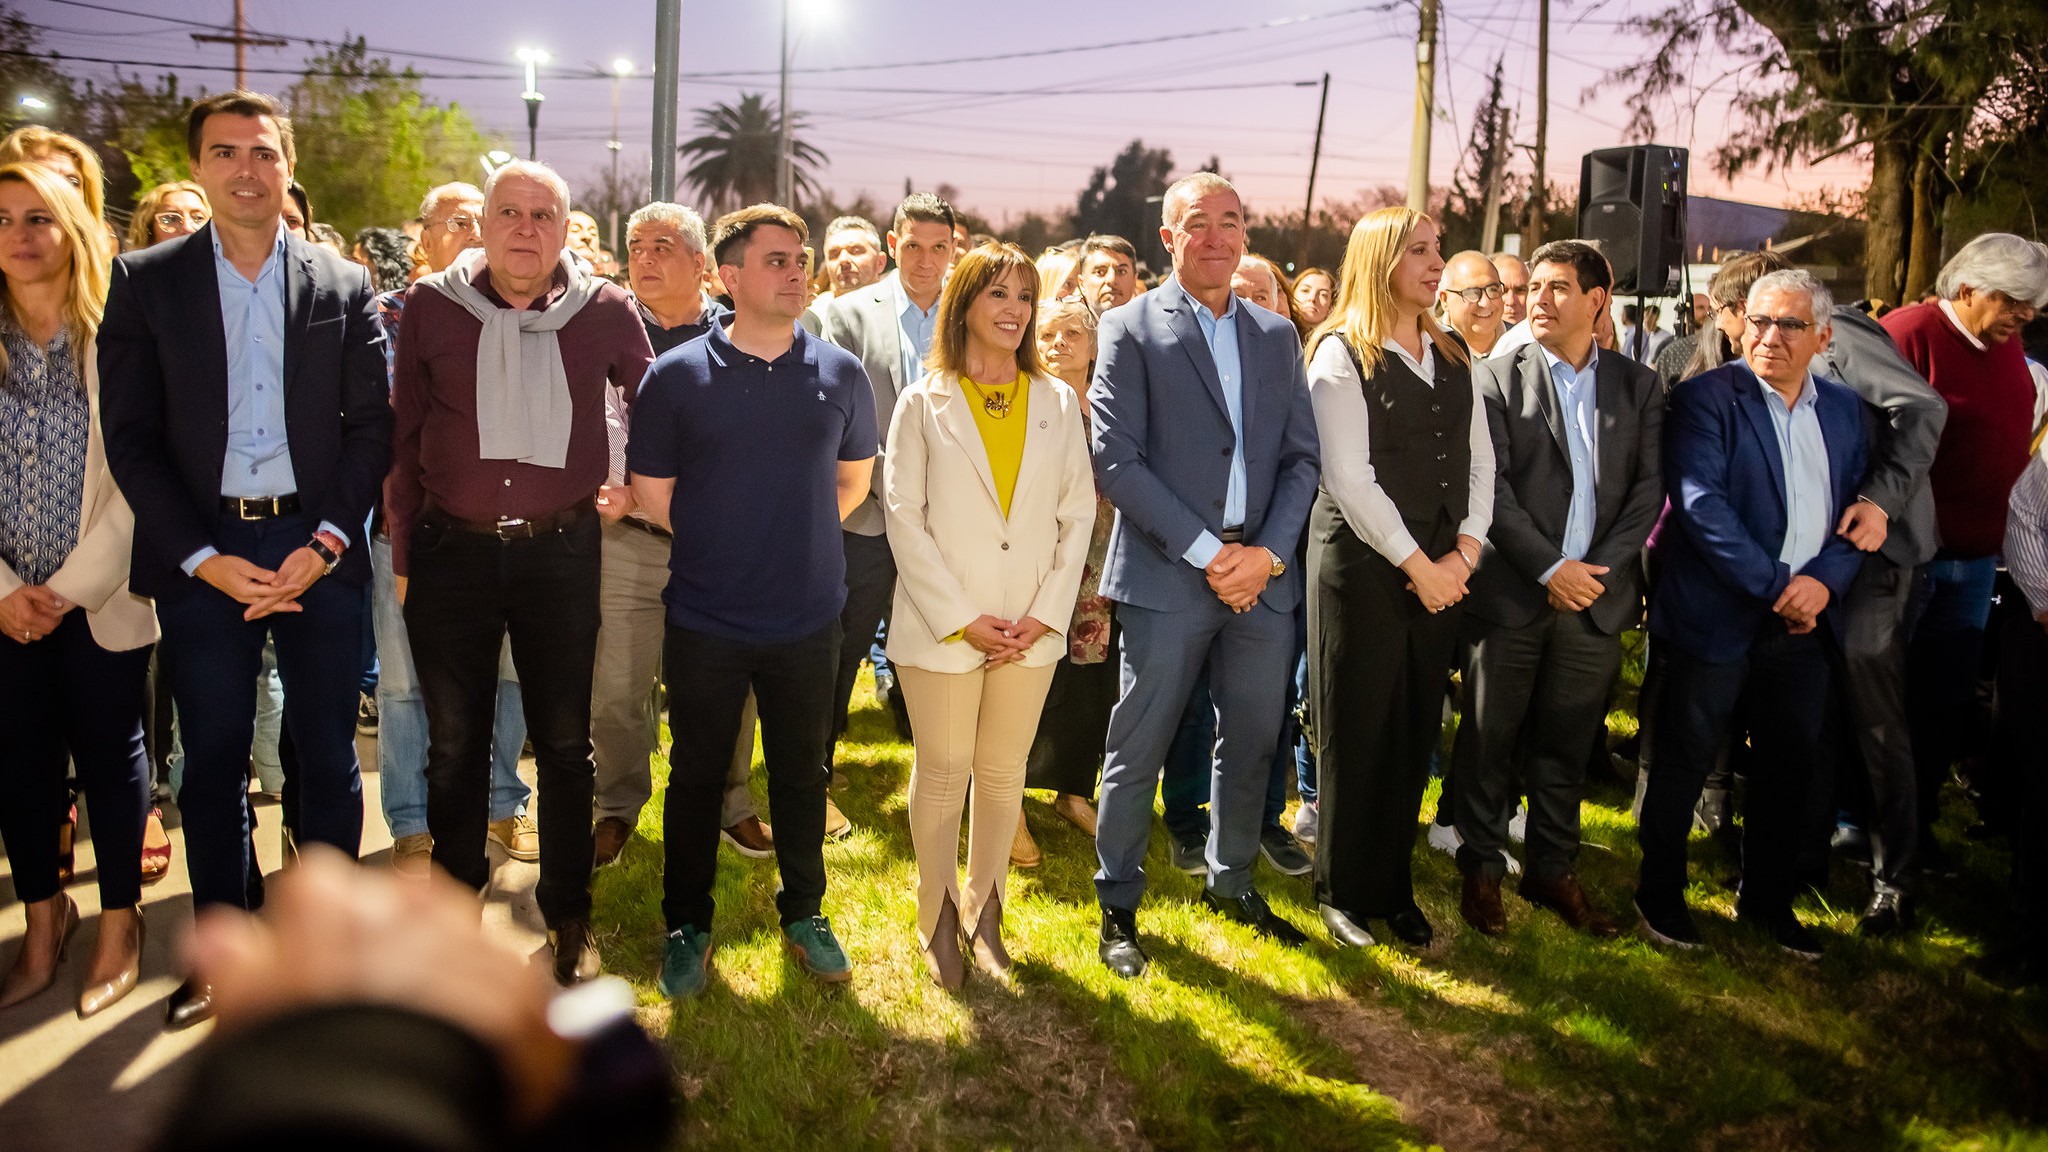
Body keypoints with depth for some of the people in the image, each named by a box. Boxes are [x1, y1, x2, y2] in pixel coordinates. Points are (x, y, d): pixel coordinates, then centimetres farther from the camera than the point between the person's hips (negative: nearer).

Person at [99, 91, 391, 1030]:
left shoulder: (343, 285, 5)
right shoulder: (145, 281, 3)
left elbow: (371, 425, 2)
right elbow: (129, 435, -1)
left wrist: (326, 542, -10)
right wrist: (205, 559, -10)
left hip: (317, 547, 0)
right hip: (200, 553, 0)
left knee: (327, 756, 7)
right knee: (212, 760, 8)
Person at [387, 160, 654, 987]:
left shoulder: (604, 311, -2)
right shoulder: (432, 306, 0)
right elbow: (403, 436, 4)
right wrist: (402, 552, 3)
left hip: (562, 551, 0)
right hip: (453, 549, 1)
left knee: (564, 745, 10)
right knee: (454, 742, 13)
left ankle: (569, 916, 25)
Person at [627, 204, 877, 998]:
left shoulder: (840, 375, 0)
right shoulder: (677, 375, -6)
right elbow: (651, 492, 1)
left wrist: (793, 539, 8)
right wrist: (725, 545, 5)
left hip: (809, 619, 2)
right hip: (705, 623, -1)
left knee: (802, 773, 15)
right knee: (696, 776, 11)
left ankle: (804, 913, 34)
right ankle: (687, 926, 29)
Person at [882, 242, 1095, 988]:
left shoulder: (1058, 403, 8)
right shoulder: (923, 404, 1)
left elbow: (1078, 513, 6)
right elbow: (903, 516, -4)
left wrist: (1046, 613, -5)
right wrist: (961, 618, -11)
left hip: (1032, 627, 2)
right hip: (942, 626, -2)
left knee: (1003, 772, 11)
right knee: (943, 774, 6)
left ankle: (984, 909, 26)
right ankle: (939, 917, 22)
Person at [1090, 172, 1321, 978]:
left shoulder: (1276, 335, 13)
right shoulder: (1131, 330, -2)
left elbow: (1301, 457, 9)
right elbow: (1117, 460, -10)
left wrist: (1268, 551, -6)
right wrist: (1205, 551, -13)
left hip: (1262, 576, 5)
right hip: (1168, 577, -4)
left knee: (1252, 743, 14)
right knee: (1137, 752, 2)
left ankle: (1231, 882, 35)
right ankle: (1118, 906, 19)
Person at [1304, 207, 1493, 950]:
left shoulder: (1453, 355, 13)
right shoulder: (1341, 353, -6)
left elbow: (1480, 459, 10)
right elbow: (1350, 477, -13)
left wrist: (1464, 552, -4)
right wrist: (1417, 564, -12)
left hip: (1442, 571, 6)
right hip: (1364, 563, -5)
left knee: (1416, 731, 10)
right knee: (1357, 731, 4)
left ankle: (1394, 887, 24)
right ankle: (1343, 889, 19)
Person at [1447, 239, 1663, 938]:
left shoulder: (1638, 387, 10)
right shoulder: (1497, 379, 1)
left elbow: (1649, 488, 6)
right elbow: (1490, 487, -6)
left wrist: (1602, 567, -7)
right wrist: (1549, 568, -13)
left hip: (1596, 593, 3)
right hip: (1510, 592, -2)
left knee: (1567, 743, 11)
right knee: (1490, 737, 5)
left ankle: (1551, 868, 24)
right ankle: (1481, 868, 18)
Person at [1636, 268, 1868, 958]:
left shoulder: (1843, 409, 10)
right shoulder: (1705, 398, -8)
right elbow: (1702, 505, -18)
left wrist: (1825, 578, -10)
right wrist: (1775, 586, -18)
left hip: (1802, 623, 6)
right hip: (1716, 617, -5)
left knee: (1789, 767, 15)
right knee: (1685, 762, 6)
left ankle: (1766, 901, 32)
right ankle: (1660, 893, 22)